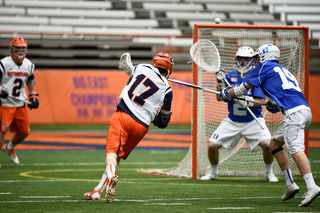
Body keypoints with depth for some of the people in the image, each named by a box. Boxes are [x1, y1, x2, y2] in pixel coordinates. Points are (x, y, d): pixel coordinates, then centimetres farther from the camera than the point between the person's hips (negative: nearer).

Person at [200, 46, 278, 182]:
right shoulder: (230, 76, 1)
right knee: (212, 145, -5)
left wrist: (249, 102, -34)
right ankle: (213, 173, 22)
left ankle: (269, 173, 2)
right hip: (233, 121, 3)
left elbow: (261, 101, -15)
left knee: (267, 144, -24)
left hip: (253, 121, -3)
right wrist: (220, 84, -21)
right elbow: (219, 98, -3)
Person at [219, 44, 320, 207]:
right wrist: (275, 105, 19)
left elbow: (244, 88, 13)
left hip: (294, 113, -9)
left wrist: (225, 94, 29)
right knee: (274, 144, 17)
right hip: (304, 110, 9)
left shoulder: (265, 67, 8)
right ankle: (290, 184, 11)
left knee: (296, 150, -19)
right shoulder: (283, 70, 31)